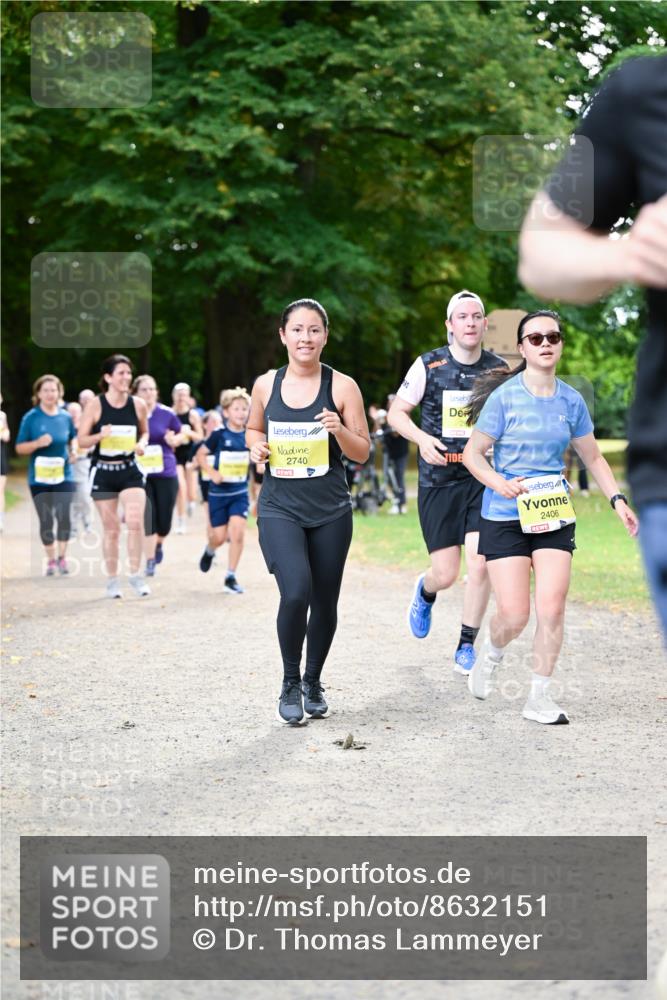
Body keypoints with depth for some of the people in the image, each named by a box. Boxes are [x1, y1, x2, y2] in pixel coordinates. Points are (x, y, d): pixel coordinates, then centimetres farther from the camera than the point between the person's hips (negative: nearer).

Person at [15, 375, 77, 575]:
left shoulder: (66, 417, 2)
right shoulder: (31, 417, -4)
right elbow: (20, 448, -3)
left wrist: (73, 452, 1)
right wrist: (37, 443, -20)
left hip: (63, 475, 1)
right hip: (39, 477, -1)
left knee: (63, 516, -14)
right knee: (46, 520, 5)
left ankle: (62, 558, -2)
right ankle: (51, 560, 18)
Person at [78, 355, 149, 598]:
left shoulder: (138, 404, -1)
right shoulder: (95, 405, -8)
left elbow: (145, 431, 16)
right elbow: (81, 441, -5)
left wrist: (142, 443, -6)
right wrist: (101, 435, -24)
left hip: (130, 470, 1)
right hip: (103, 471, -1)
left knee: (135, 522, -15)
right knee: (111, 528, 4)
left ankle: (135, 574, 0)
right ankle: (112, 580, 18)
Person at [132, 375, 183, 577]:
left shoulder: (167, 413, -2)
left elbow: (180, 434, 12)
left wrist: (174, 440, -9)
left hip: (166, 473, 2)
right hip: (141, 474, -1)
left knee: (165, 521, 5)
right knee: (148, 519, -8)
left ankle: (159, 544, 39)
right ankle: (150, 562, 5)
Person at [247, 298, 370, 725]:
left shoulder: (342, 386, -2)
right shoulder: (266, 385, 4)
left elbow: (363, 453, 1)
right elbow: (254, 430, 21)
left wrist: (339, 430, -18)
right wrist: (257, 446, -1)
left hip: (330, 512, 1)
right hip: (279, 509, 0)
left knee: (325, 602, 9)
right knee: (295, 593, -18)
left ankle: (313, 682, 33)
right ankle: (290, 683, 4)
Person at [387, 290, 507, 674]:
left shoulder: (499, 369, 3)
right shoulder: (429, 365, -3)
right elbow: (397, 412, 3)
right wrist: (422, 438, -14)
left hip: (484, 480, 2)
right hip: (439, 482, -2)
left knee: (481, 564, -11)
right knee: (446, 574, -2)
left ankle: (467, 645, 5)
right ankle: (425, 592, 36)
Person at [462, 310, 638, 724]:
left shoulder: (571, 401, 4)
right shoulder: (505, 396, -7)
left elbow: (593, 457, 15)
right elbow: (472, 453, -3)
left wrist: (617, 499, 4)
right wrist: (499, 483, -20)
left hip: (555, 517, 3)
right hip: (505, 519, -3)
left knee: (552, 608, -8)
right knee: (514, 615, -7)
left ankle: (540, 697, 7)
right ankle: (492, 658, 28)